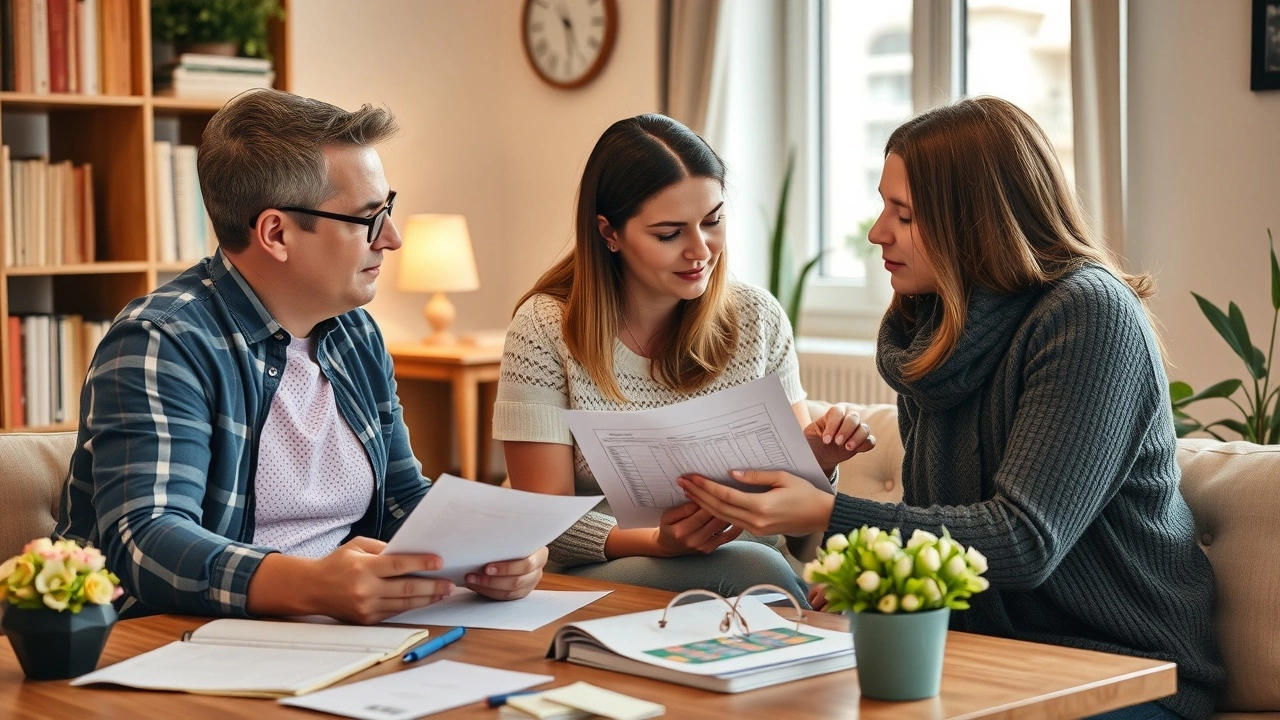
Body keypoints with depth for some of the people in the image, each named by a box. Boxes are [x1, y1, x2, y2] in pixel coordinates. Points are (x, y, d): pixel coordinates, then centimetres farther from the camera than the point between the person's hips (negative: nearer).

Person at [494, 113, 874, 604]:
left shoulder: (756, 317, 4)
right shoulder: (547, 328, -8)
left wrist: (817, 457, -12)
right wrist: (657, 544, -26)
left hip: (731, 555, 4)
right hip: (594, 581, -3)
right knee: (753, 568, -32)